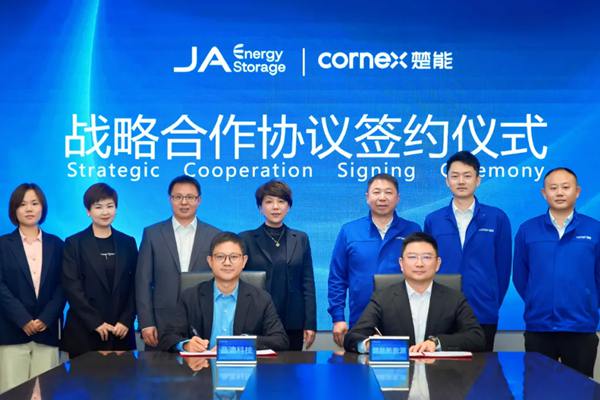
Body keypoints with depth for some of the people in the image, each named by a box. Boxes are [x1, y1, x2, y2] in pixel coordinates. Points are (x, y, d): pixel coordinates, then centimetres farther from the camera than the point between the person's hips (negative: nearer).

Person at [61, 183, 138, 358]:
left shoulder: (128, 243, 10)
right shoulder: (74, 244, 2)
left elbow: (134, 286, 7)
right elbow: (72, 287, -5)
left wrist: (126, 321, -5)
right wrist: (96, 322, -11)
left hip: (121, 332, 2)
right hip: (84, 332, -2)